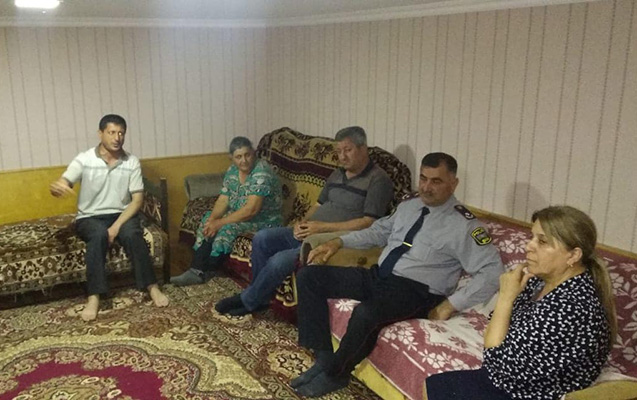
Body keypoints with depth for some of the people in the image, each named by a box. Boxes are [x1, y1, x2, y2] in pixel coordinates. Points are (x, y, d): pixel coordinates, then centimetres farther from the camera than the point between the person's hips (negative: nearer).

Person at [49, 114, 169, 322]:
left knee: (131, 234, -32)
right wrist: (57, 186, -47)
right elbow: (62, 183, -20)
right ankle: (94, 297, -31)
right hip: (90, 218, -1)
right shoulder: (84, 159, -8)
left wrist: (117, 226, -19)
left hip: (122, 214, 1)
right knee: (99, 234, -34)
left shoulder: (132, 162, -3)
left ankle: (152, 286, -20)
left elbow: (137, 199, -5)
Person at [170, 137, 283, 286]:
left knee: (228, 227, -28)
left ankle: (204, 271, -7)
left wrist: (219, 222, -26)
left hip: (265, 220, -8)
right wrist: (212, 219, -20)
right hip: (238, 214, 8)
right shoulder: (232, 171, 1)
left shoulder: (262, 172, -24)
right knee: (207, 219, -9)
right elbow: (223, 199, 0)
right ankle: (196, 270, -13)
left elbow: (251, 210, -29)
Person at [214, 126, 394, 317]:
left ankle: (248, 301, 1)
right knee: (262, 238, -8)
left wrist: (323, 227, -19)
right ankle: (260, 296, 5)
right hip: (310, 232, 9)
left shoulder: (378, 180, -9)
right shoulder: (337, 174, 16)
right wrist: (303, 223, -2)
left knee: (280, 261, -24)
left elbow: (368, 223, -18)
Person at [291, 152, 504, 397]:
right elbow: (378, 232, 25)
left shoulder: (463, 224, -11)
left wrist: (450, 305, -20)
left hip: (415, 292, -7)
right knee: (309, 276, -3)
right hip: (378, 276, 8)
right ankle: (324, 358, -5)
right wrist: (339, 242, 13)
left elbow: (493, 272, -17)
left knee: (365, 313, -39)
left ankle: (335, 373, -9)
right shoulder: (408, 206, 12)